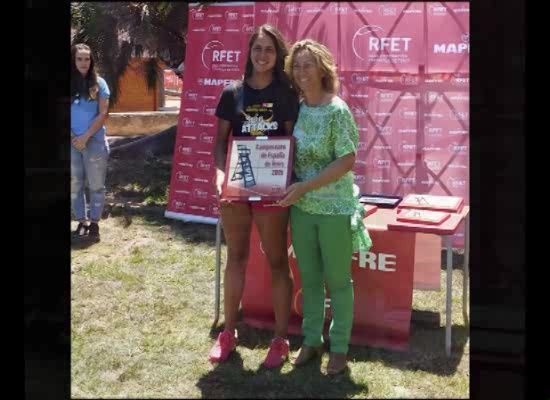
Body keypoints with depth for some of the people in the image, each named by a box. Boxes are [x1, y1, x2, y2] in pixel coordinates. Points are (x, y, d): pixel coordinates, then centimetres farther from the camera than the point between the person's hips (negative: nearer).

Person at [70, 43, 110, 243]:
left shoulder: (99, 83, 0)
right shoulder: (69, 84, 4)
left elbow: (102, 114, -5)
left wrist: (85, 137, -11)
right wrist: (72, 137, -9)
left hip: (94, 141, -2)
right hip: (72, 143, 2)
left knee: (96, 185, 2)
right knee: (74, 185, 7)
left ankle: (94, 223, 10)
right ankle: (82, 221, 18)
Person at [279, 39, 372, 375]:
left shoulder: (337, 110, -12)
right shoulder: (296, 109, 5)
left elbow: (347, 161, -16)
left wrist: (304, 186, -20)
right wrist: (291, 189, -2)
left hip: (335, 208, -5)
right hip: (301, 207, 5)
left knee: (338, 280, 7)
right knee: (309, 278, 15)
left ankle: (340, 347, 21)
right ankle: (311, 340, 30)